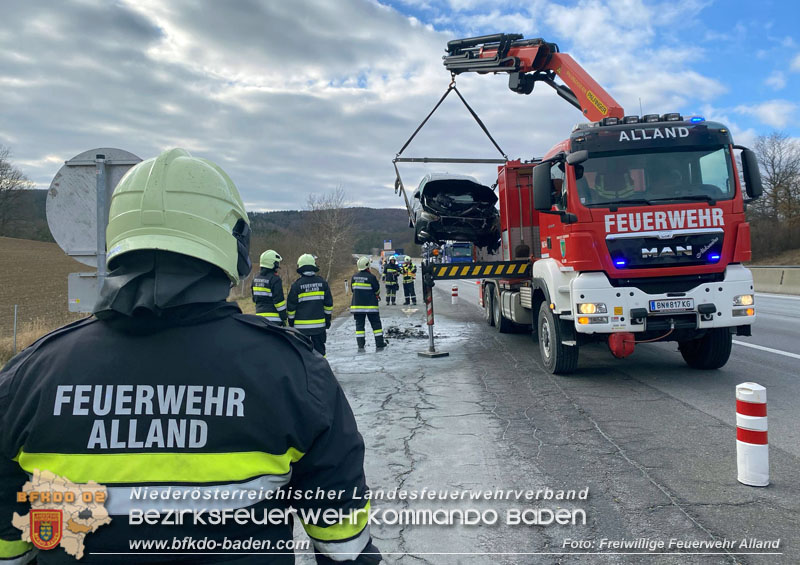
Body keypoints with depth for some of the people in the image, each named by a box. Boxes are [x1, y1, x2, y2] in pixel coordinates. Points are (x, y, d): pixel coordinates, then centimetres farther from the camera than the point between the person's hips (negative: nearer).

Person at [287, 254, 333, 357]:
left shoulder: (296, 285, -7)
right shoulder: (322, 282, 1)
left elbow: (291, 306, -3)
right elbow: (328, 303, 6)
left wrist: (291, 321, 8)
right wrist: (328, 318, 15)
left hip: (301, 325, -2)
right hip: (319, 324, 3)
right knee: (319, 348, 13)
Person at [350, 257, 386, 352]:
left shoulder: (354, 277, 3)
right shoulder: (371, 277, -13)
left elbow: (353, 289, 12)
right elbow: (377, 290, -6)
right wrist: (377, 296, 16)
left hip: (357, 304, 4)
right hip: (370, 305, -4)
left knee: (359, 324, 7)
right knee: (376, 324, 7)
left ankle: (360, 346, 2)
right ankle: (379, 344, 8)